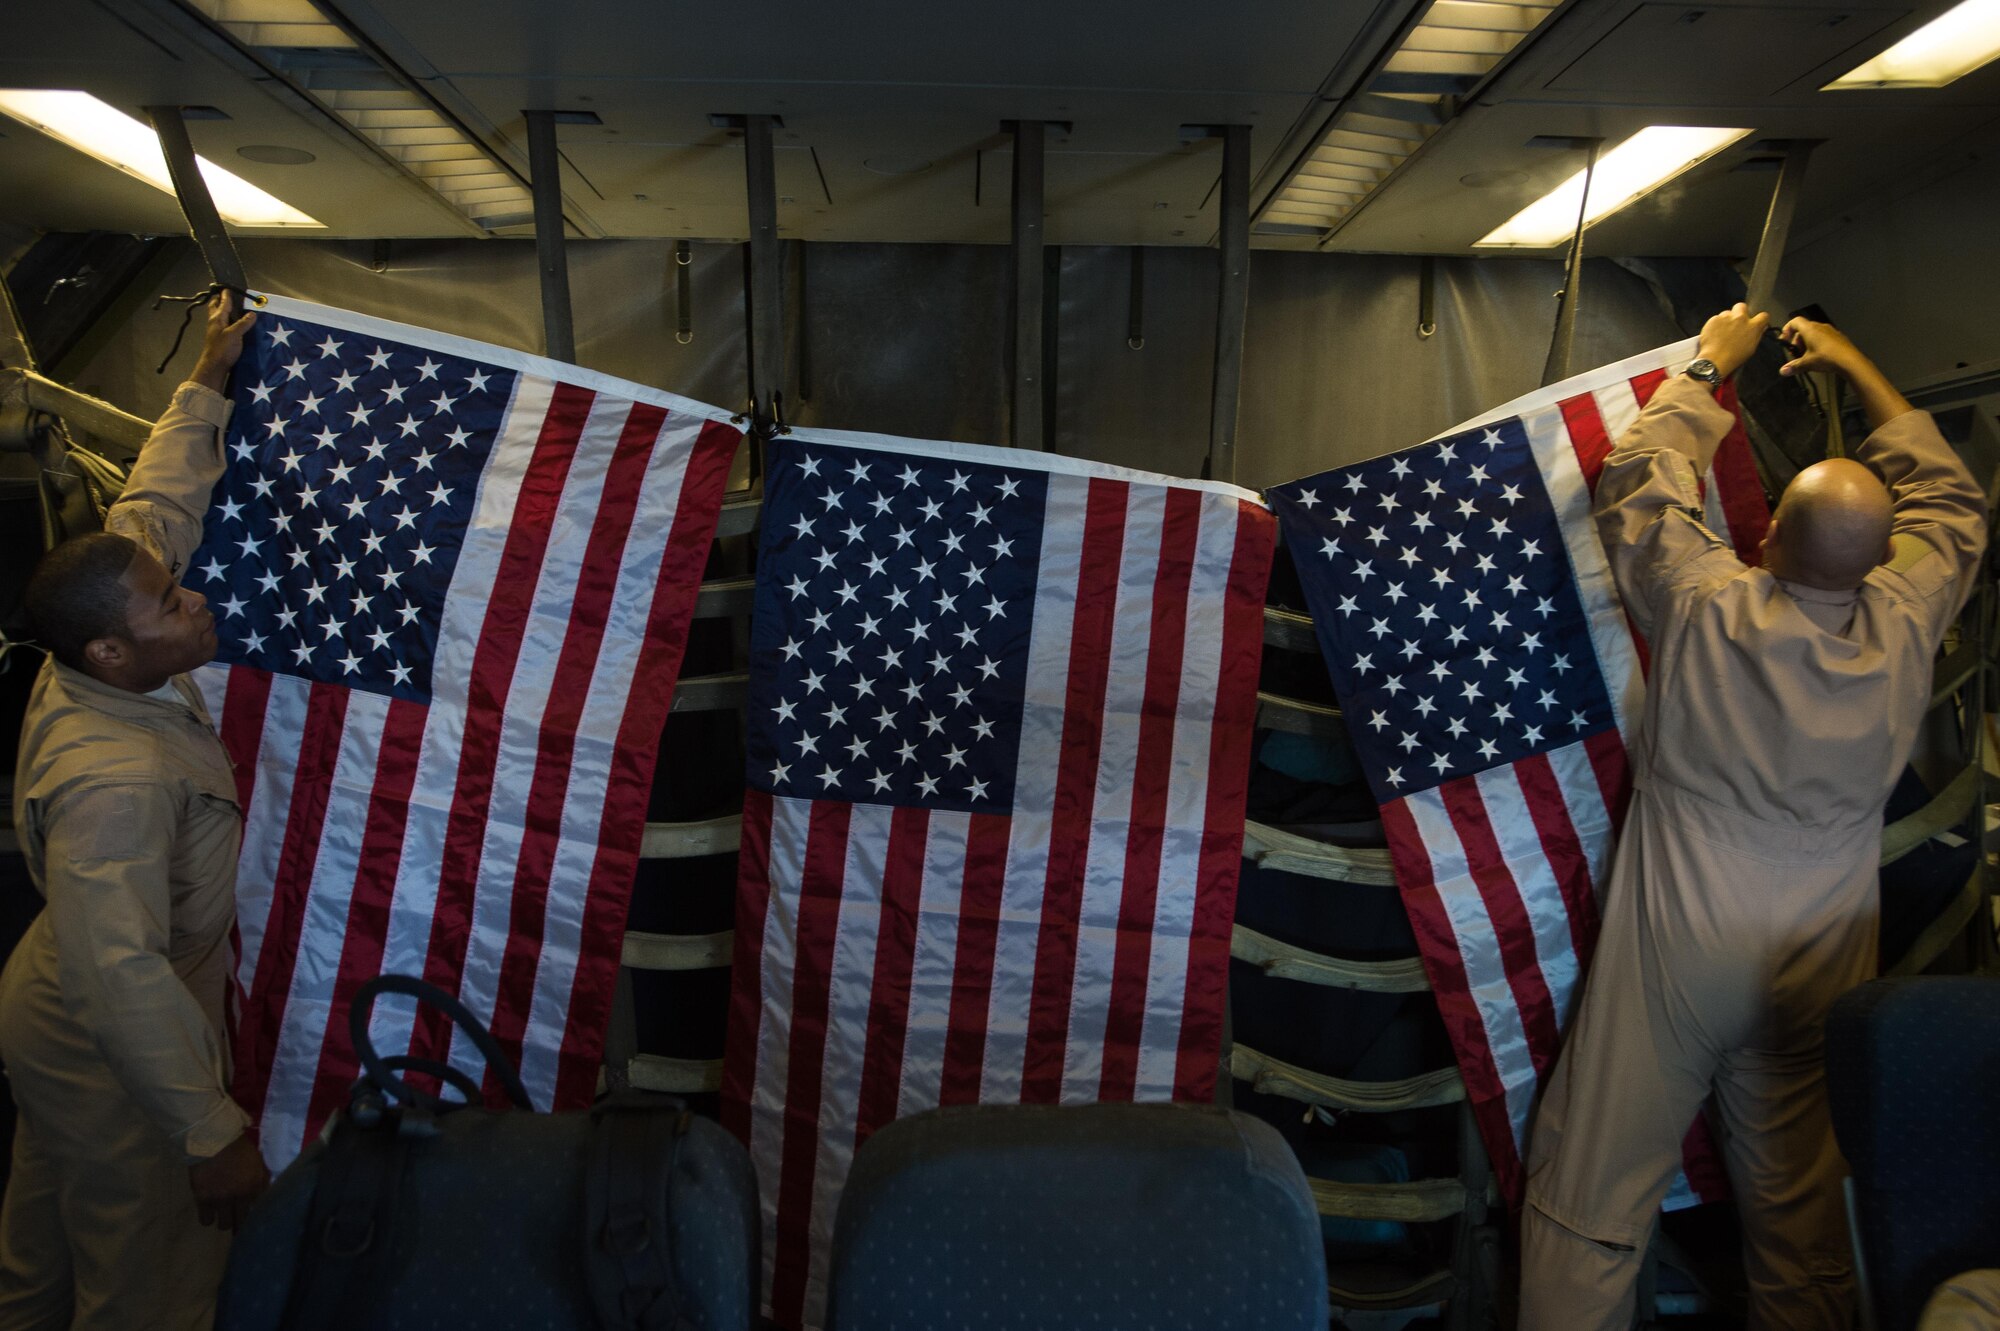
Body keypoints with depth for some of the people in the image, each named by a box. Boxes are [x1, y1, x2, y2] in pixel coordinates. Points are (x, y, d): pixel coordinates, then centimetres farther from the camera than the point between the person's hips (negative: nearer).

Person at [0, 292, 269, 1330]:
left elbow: (158, 506, 3)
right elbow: (121, 976, -40)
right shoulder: (117, 778, -36)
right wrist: (214, 1130, -35)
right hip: (112, 1054, -9)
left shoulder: (94, 657, -10)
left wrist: (209, 380, 8)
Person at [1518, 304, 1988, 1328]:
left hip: (1673, 957, -4)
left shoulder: (1708, 610, -17)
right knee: (1802, 1217, 18)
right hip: (1817, 973, 4)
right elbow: (1949, 499, 14)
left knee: (1593, 1203, 6)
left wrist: (1707, 368, 16)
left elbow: (1639, 478, 1)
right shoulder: (1905, 627, -7)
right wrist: (1857, 370, 22)